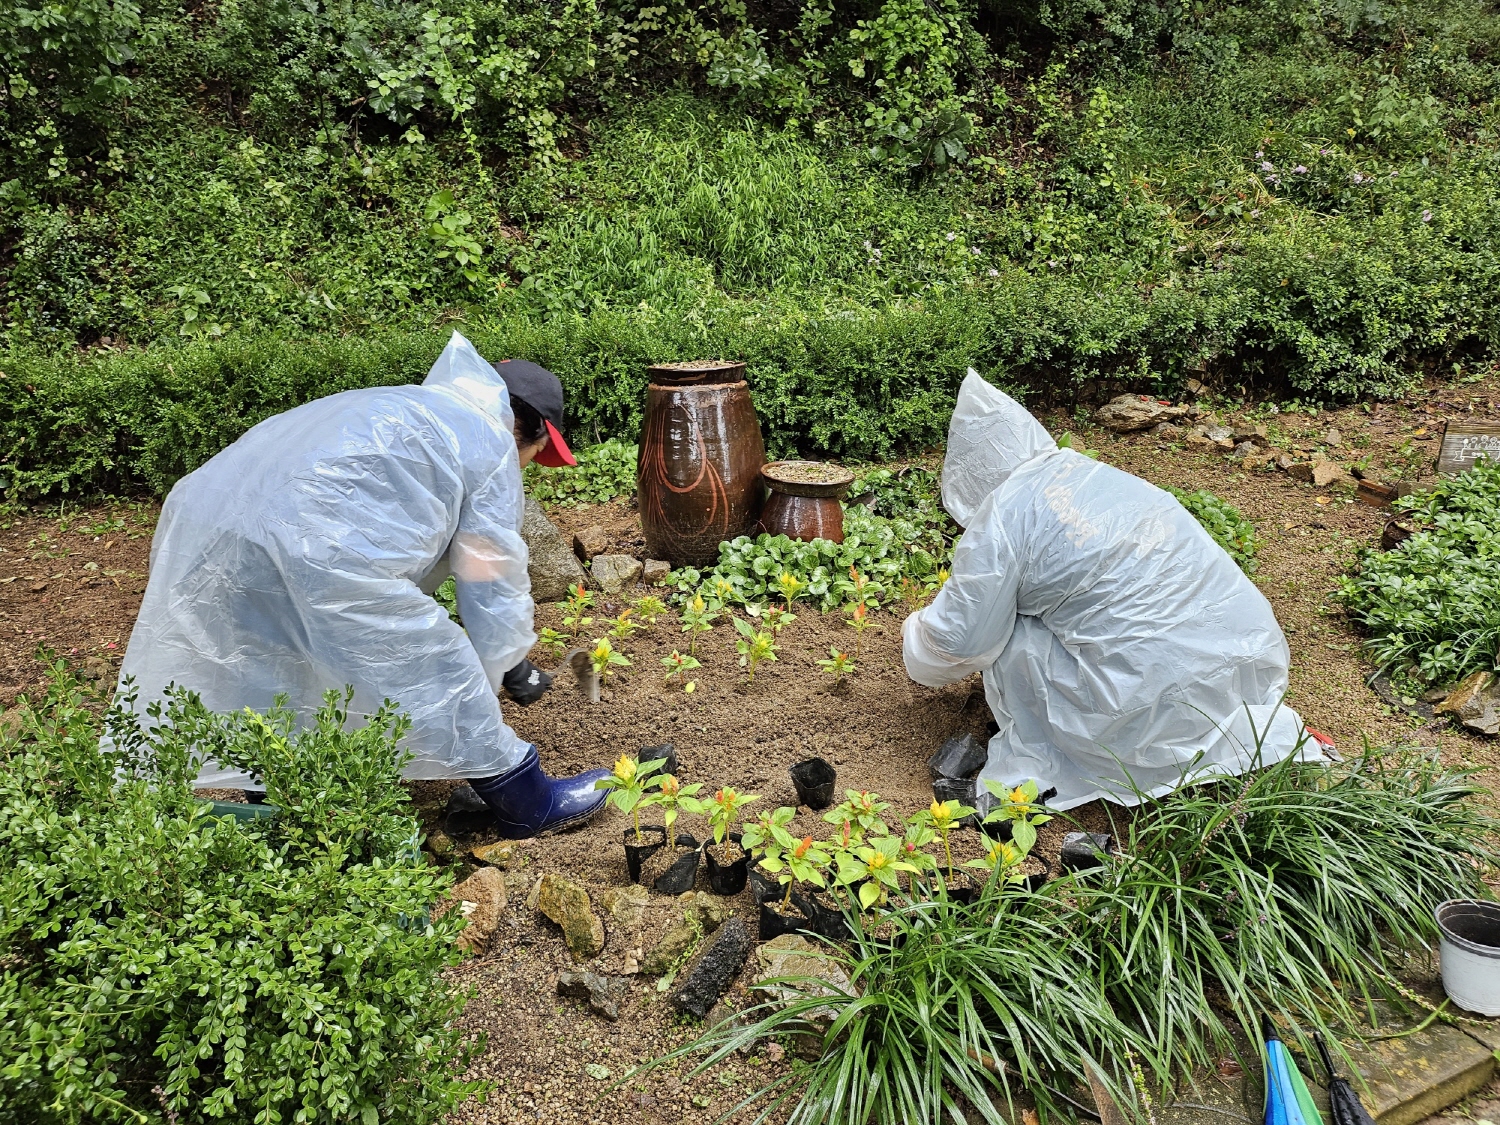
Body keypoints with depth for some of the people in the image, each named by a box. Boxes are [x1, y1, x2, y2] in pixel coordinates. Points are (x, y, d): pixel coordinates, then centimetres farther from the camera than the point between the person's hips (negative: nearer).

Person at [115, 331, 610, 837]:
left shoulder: (406, 404, 32)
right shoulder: (491, 442, 9)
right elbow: (490, 584, 6)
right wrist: (498, 675, 20)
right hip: (311, 546, -9)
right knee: (438, 673, 4)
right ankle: (529, 804, 17)